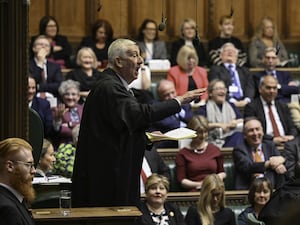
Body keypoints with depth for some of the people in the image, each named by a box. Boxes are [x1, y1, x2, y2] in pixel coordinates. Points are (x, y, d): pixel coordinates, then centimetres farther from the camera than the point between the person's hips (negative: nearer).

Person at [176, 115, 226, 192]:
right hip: (194, 192, -2)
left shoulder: (215, 150, 19)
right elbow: (181, 180, 4)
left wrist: (220, 177, 5)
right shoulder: (183, 153, 9)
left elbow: (222, 172, 29)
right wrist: (198, 184, -11)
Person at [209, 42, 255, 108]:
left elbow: (250, 87, 10)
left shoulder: (244, 71, 26)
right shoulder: (215, 70, 14)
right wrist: (232, 101, -16)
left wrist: (246, 100, -12)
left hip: (244, 103, 3)